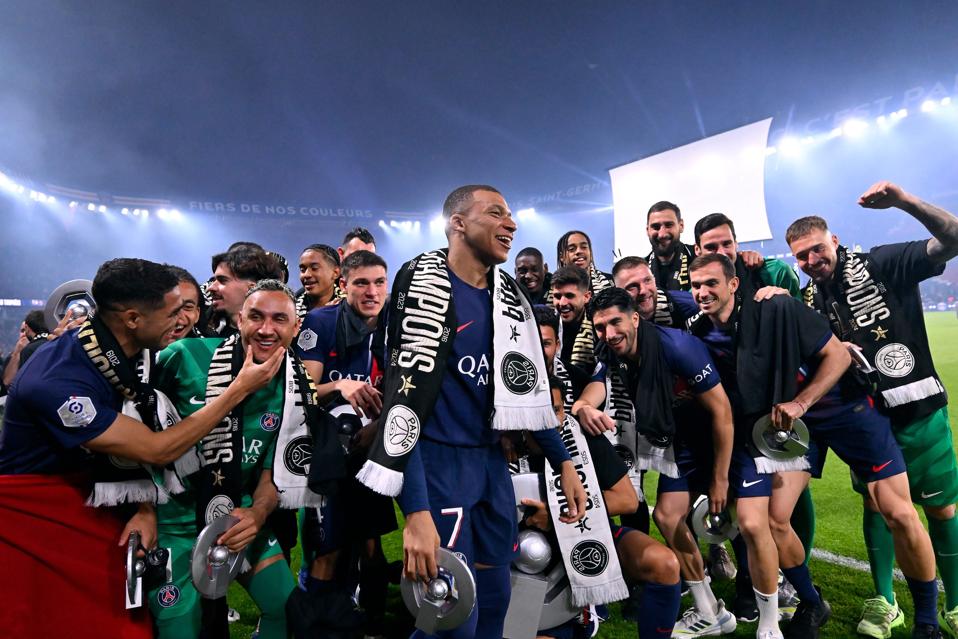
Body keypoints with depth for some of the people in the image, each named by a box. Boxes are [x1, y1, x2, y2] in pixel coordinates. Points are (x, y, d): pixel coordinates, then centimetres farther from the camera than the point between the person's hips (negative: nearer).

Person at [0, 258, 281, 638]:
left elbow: (141, 435, 2)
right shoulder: (57, 382, -32)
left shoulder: (131, 351, -9)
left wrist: (147, 508, -11)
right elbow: (159, 450, -30)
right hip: (31, 517, -6)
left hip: (93, 510, 6)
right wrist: (239, 389, -27)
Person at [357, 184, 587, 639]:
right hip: (440, 461, -7)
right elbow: (403, 398, -21)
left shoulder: (508, 296, 8)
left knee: (495, 598, 16)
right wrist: (416, 511, -26)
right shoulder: (425, 285, -14)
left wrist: (563, 462, 10)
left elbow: (527, 387, 14)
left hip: (492, 460, 7)